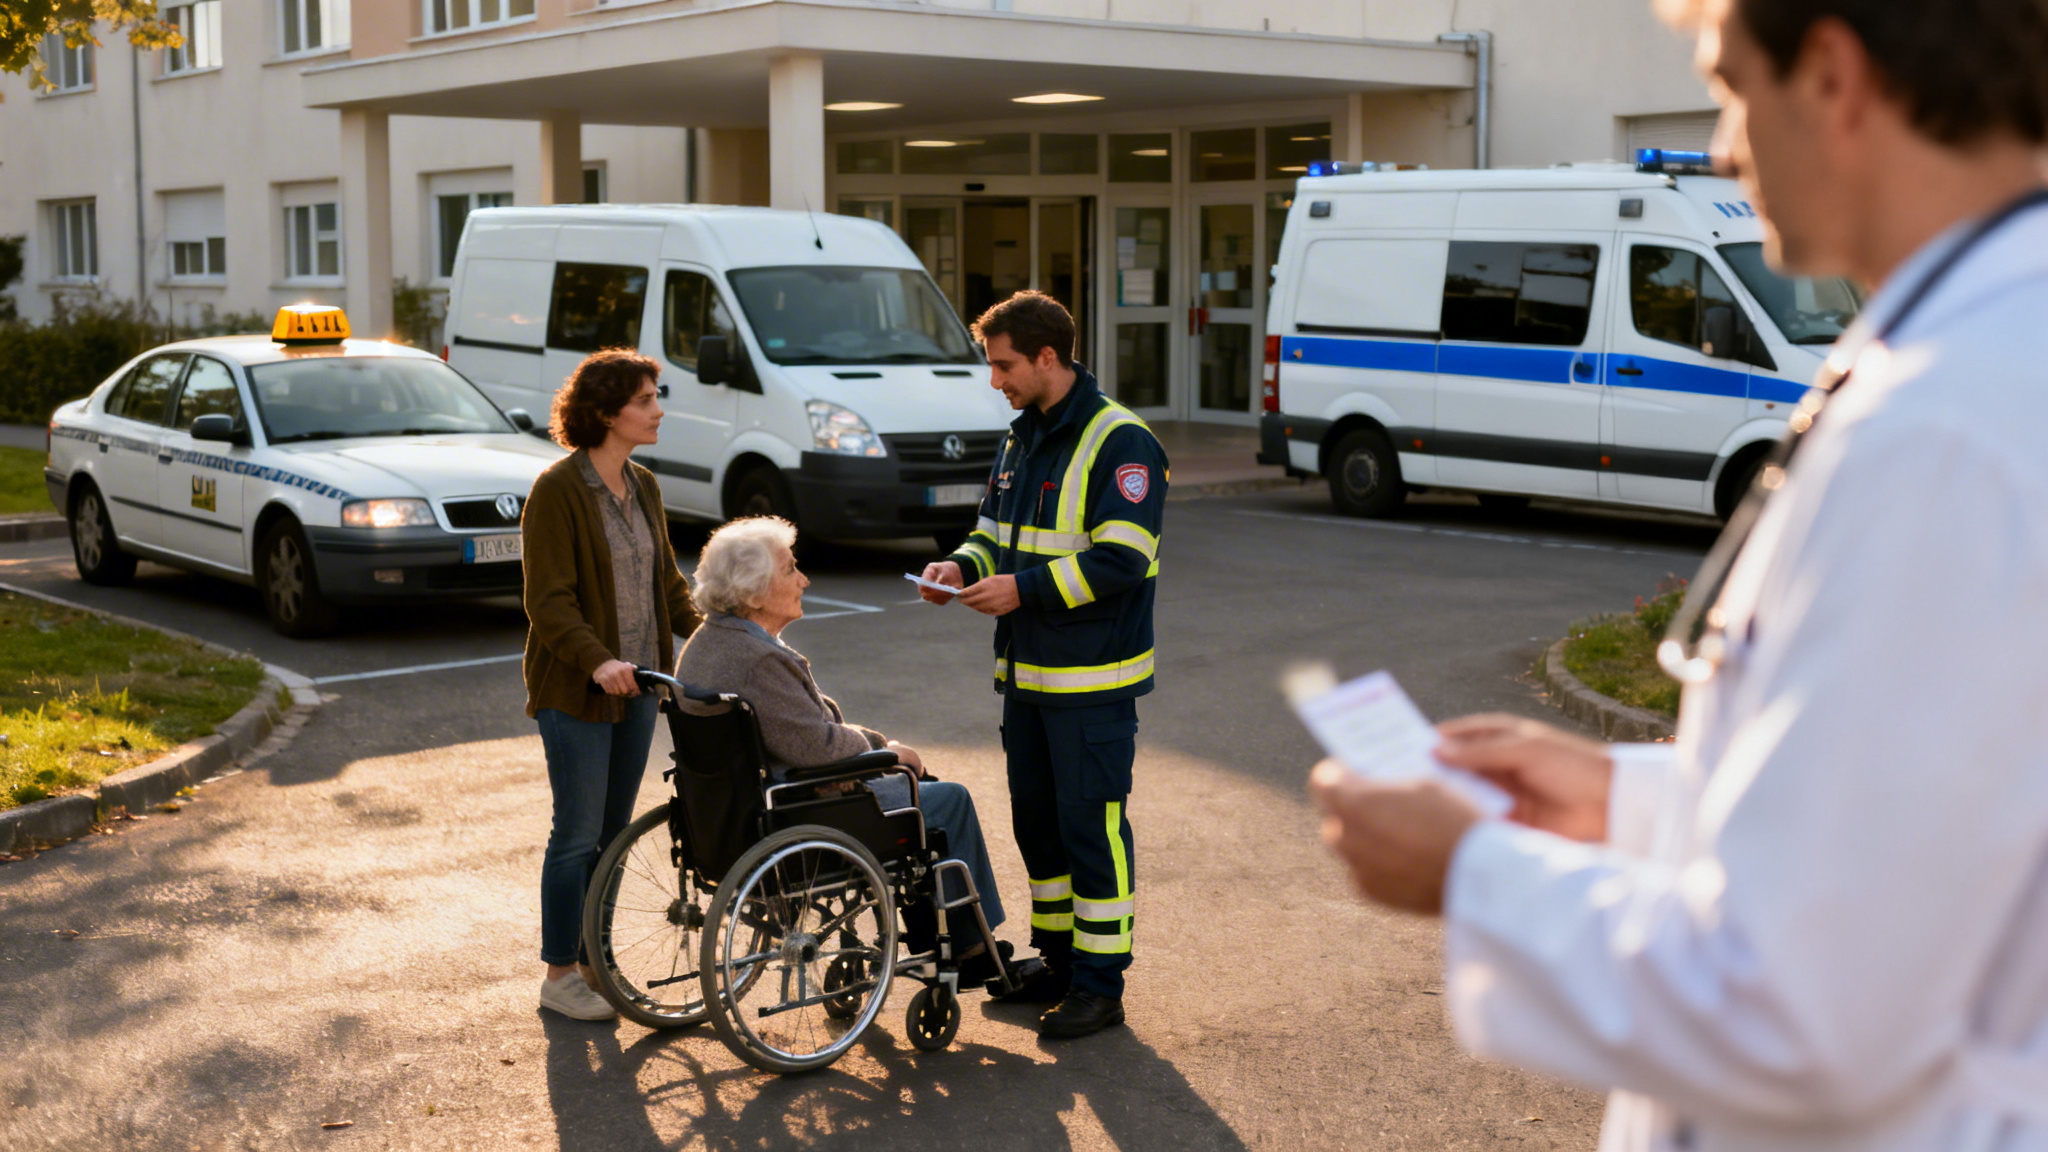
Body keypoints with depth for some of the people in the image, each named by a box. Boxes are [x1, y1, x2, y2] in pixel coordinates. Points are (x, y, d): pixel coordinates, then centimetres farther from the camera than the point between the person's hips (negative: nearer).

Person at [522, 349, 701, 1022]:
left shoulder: (642, 487, 10)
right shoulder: (558, 490, -13)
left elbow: (667, 581, 17)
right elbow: (549, 601, -17)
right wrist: (596, 661, -30)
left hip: (636, 685, 7)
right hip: (575, 692, -7)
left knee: (614, 832, 12)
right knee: (579, 835, -1)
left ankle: (593, 960, 24)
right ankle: (558, 977, 11)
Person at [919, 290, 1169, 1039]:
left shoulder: (1119, 443, -14)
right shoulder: (1021, 439, 13)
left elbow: (1121, 558, -21)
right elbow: (995, 532, 22)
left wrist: (1023, 588, -22)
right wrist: (963, 567, 0)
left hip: (1094, 680, -9)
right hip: (1027, 671, 9)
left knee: (1091, 824, -3)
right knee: (1035, 820, 15)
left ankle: (1100, 984, 5)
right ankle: (1058, 961, 28)